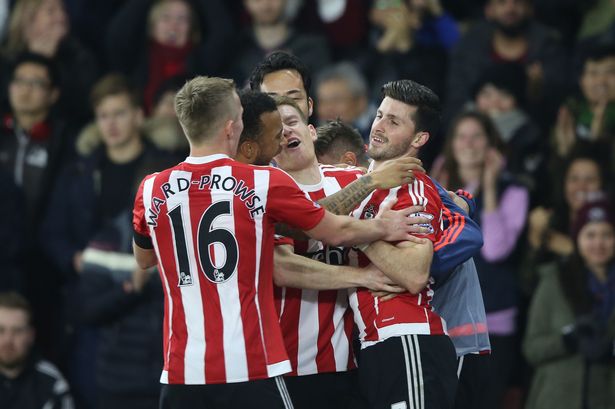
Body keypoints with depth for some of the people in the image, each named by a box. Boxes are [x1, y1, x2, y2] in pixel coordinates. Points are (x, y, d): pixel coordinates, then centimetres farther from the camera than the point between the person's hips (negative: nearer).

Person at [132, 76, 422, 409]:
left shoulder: (151, 190, 2)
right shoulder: (264, 184, -5)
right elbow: (337, 232, 8)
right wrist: (384, 228, 28)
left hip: (182, 371, 3)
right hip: (251, 369, -3)